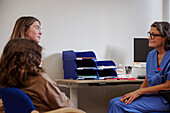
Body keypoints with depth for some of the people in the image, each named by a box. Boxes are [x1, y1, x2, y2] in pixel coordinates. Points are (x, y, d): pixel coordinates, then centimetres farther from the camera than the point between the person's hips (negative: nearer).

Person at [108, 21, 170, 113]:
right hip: (150, 94, 8)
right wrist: (135, 93, -6)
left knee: (119, 105, -20)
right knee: (114, 102, -8)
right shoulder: (151, 55, 10)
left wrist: (139, 91, -13)